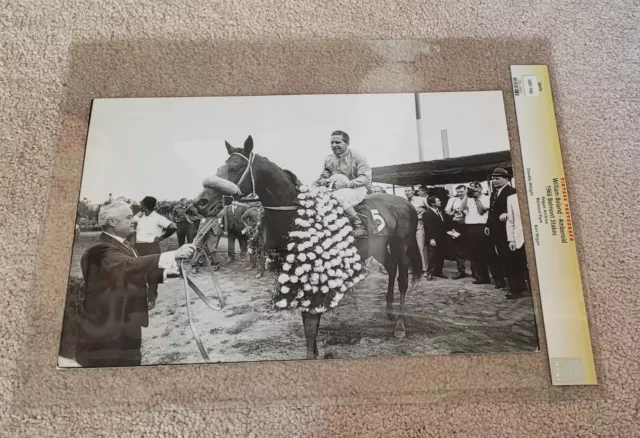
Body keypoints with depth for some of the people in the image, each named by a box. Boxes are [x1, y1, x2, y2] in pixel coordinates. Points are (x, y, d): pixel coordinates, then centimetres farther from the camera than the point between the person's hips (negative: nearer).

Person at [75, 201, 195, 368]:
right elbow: (129, 265, -38)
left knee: (130, 362, 15)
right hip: (105, 329, -9)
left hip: (126, 326, 9)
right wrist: (173, 255, -43)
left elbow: (141, 271, 13)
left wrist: (174, 270, -3)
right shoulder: (100, 250, -21)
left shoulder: (124, 245, 10)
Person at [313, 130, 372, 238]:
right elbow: (324, 175, 17)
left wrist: (346, 184, -26)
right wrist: (322, 181, -10)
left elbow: (366, 178, -12)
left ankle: (360, 225, -28)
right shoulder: (328, 159, 13)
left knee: (338, 196, -37)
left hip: (357, 189, -6)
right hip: (337, 190, 6)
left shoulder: (357, 157, -4)